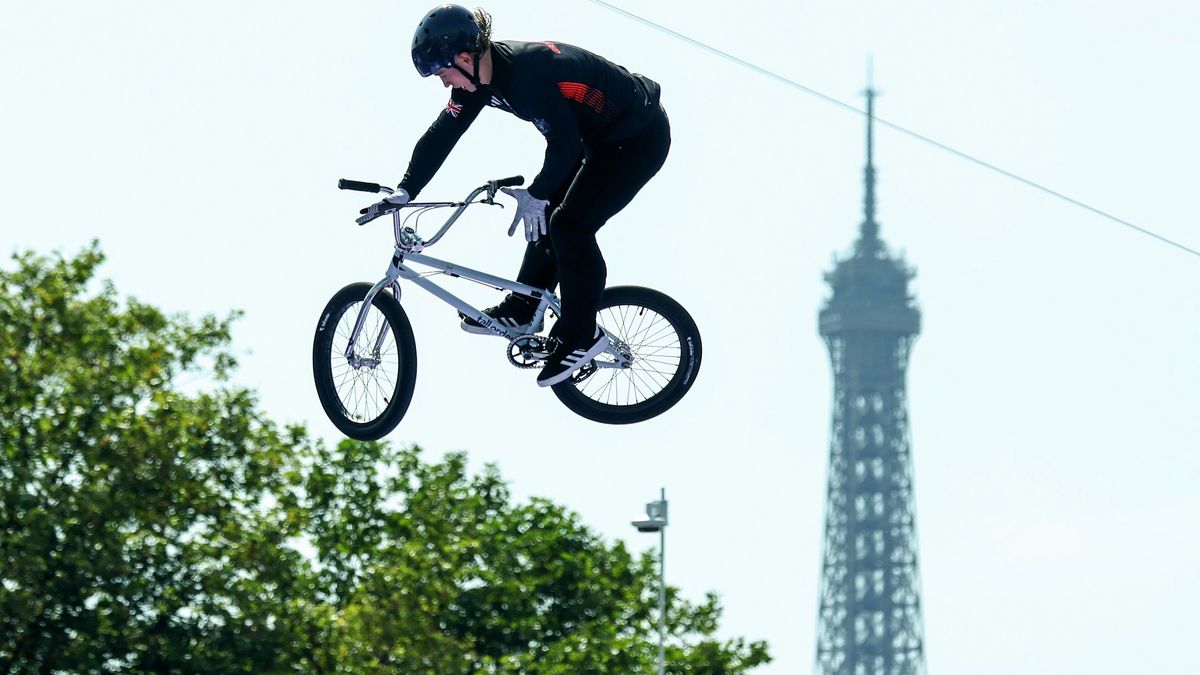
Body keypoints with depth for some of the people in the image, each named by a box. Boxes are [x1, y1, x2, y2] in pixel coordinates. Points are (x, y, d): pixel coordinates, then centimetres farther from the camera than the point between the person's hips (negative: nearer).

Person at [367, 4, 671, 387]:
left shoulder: (528, 71, -32)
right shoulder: (480, 80, -5)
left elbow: (565, 146, -29)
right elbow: (441, 135, -1)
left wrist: (537, 194, -17)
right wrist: (405, 191, -6)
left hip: (640, 136, -9)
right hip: (599, 136, 9)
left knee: (570, 225, -13)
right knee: (545, 218, 9)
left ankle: (581, 336, -3)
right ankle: (522, 312, 21)